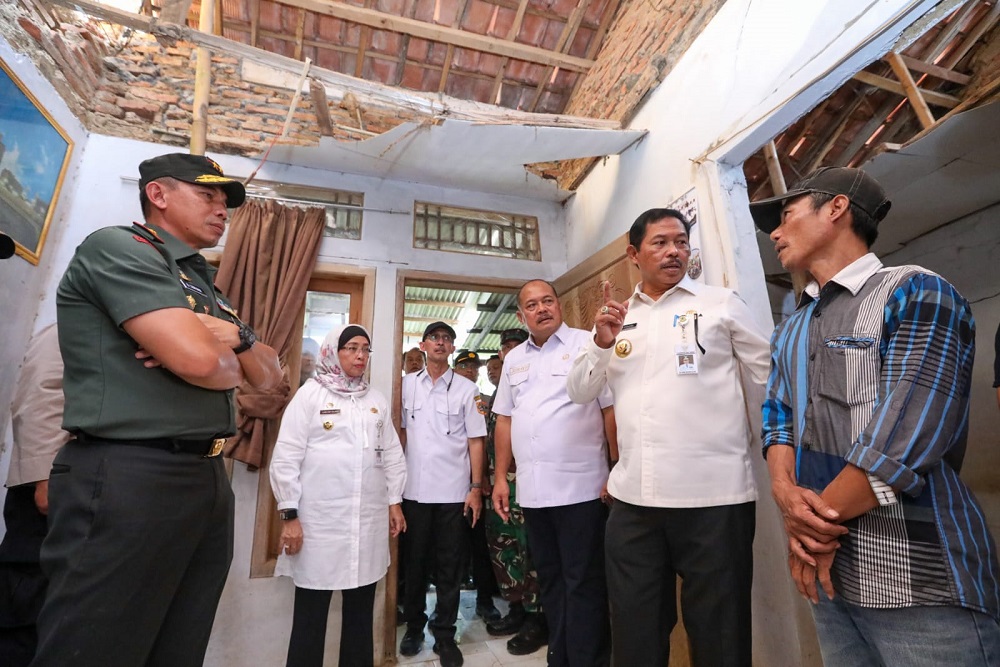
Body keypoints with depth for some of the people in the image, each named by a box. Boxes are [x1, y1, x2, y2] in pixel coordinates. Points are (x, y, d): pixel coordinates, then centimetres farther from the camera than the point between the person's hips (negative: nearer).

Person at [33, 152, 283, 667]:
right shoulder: (117, 247, -7)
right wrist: (233, 363, 1)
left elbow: (269, 375, 14)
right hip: (127, 478, -8)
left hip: (209, 480, 9)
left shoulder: (204, 287, 19)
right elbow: (199, 360, -22)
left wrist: (236, 337, -7)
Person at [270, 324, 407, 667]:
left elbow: (392, 454, 13)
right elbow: (286, 457, -5)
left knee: (361, 610, 14)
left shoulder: (377, 399, 11)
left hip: (369, 520, 4)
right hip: (319, 520, -4)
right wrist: (289, 514, -8)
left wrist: (394, 502, 10)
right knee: (310, 614, 7)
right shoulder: (310, 394, -2)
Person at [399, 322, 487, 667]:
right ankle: (414, 626, 34)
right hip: (414, 489, 2)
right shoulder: (407, 384, 5)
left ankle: (445, 633, 25)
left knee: (450, 567, 9)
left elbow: (475, 441, -1)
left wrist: (476, 488, -6)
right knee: (414, 562, 15)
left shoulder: (467, 389, 0)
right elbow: (401, 432, 8)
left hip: (453, 491, -1)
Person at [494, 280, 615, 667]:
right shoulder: (514, 359, 13)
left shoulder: (588, 345, -4)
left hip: (581, 488, -5)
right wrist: (501, 477, 10)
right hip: (531, 491, 6)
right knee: (549, 581, 18)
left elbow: (612, 409, -7)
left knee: (583, 585, 5)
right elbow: (505, 420, 14)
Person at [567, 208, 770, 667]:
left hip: (714, 496, -3)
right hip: (632, 499, 4)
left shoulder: (721, 303, 3)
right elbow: (579, 392, 9)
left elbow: (775, 378, 5)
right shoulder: (617, 316, 12)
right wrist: (601, 344, -7)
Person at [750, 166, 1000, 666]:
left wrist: (818, 519, -13)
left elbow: (908, 435, -19)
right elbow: (777, 416, 7)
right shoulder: (790, 331, 13)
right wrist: (787, 494, -12)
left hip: (918, 579, -6)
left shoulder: (915, 294, -9)